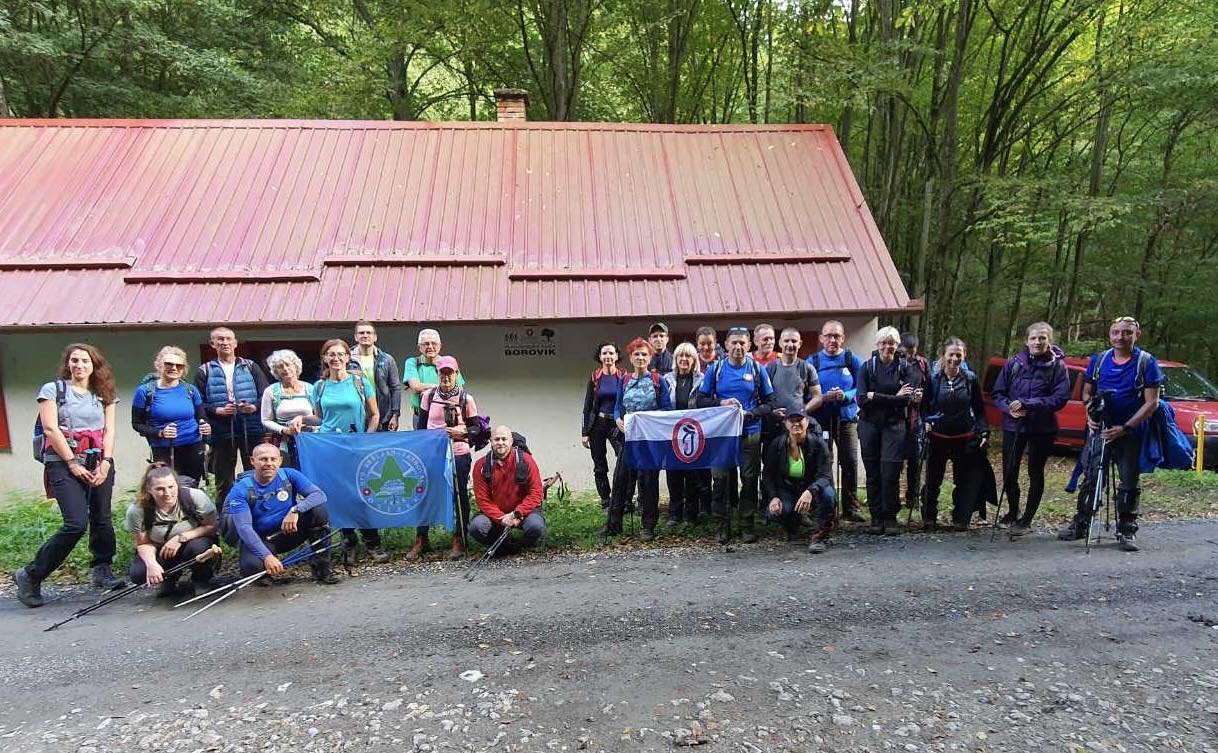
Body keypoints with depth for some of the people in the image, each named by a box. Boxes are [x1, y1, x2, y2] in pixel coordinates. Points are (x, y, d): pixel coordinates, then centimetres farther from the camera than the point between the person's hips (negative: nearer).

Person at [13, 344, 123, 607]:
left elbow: (109, 431, 9)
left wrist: (106, 463, -5)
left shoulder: (104, 394, 15)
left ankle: (102, 571, 15)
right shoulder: (53, 389, 4)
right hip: (64, 465, -4)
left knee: (102, 519, 2)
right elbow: (50, 429, -4)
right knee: (77, 524, -14)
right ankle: (30, 576, 1)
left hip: (99, 465, 4)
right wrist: (73, 464, -9)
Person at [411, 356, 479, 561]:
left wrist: (463, 432, -14)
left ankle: (459, 541, 18)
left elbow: (477, 427, 4)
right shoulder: (429, 395, 4)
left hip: (459, 454, -2)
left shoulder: (466, 399, -2)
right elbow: (421, 424, 12)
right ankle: (421, 540, 18)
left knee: (459, 496, 5)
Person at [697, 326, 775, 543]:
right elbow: (701, 399, 5)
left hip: (750, 433, 0)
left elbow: (769, 402, 4)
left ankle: (747, 526, 15)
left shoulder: (757, 370, 4)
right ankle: (723, 527, 11)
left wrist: (750, 413, -12)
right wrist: (721, 403, -12)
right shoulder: (715, 369, 4)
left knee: (749, 480, 4)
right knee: (720, 480, 0)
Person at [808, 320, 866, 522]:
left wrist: (845, 396, -15)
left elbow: (860, 389, 3)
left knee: (850, 462, -1)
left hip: (847, 417, 0)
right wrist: (825, 398, -15)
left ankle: (851, 508, 11)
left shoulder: (853, 360, 5)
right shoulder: (812, 361, 4)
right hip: (821, 419, 0)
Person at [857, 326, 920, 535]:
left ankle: (890, 518, 6)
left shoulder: (903, 367, 4)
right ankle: (876, 517, 13)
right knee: (872, 473, 3)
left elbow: (906, 399, -8)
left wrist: (876, 397, -13)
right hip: (869, 424, 1)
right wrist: (895, 397, -13)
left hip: (894, 425, 0)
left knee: (890, 472, -7)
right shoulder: (868, 367, 3)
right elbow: (861, 399, -8)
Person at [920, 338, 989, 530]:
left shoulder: (970, 379, -2)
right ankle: (929, 518, 21)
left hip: (965, 439, 1)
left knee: (965, 481, 9)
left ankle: (960, 519, 23)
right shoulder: (933, 379, -6)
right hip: (938, 437, -1)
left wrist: (984, 432, -4)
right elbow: (924, 406, 0)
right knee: (933, 480, 6)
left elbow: (979, 409, 5)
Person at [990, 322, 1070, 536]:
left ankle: (1026, 520, 19)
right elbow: (997, 393, 4)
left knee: (1035, 474, 7)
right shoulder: (1014, 363, 2)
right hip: (1013, 426, 2)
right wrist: (1009, 407, -15)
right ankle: (1013, 511, 33)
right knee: (1009, 472, 8)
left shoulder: (1058, 366, -5)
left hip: (1042, 429, -2)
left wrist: (1027, 404, -21)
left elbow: (1061, 398, -13)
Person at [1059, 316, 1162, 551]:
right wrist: (1090, 414, -5)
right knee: (1091, 478, 5)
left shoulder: (1146, 362, -6)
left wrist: (1124, 428, -17)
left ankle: (1126, 531, 14)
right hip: (1100, 429, 3)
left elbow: (1151, 402, -9)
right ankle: (1080, 525, 13)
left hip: (1131, 433, -3)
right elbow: (1087, 391, 14)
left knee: (1129, 483, 3)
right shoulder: (1099, 360, 5)